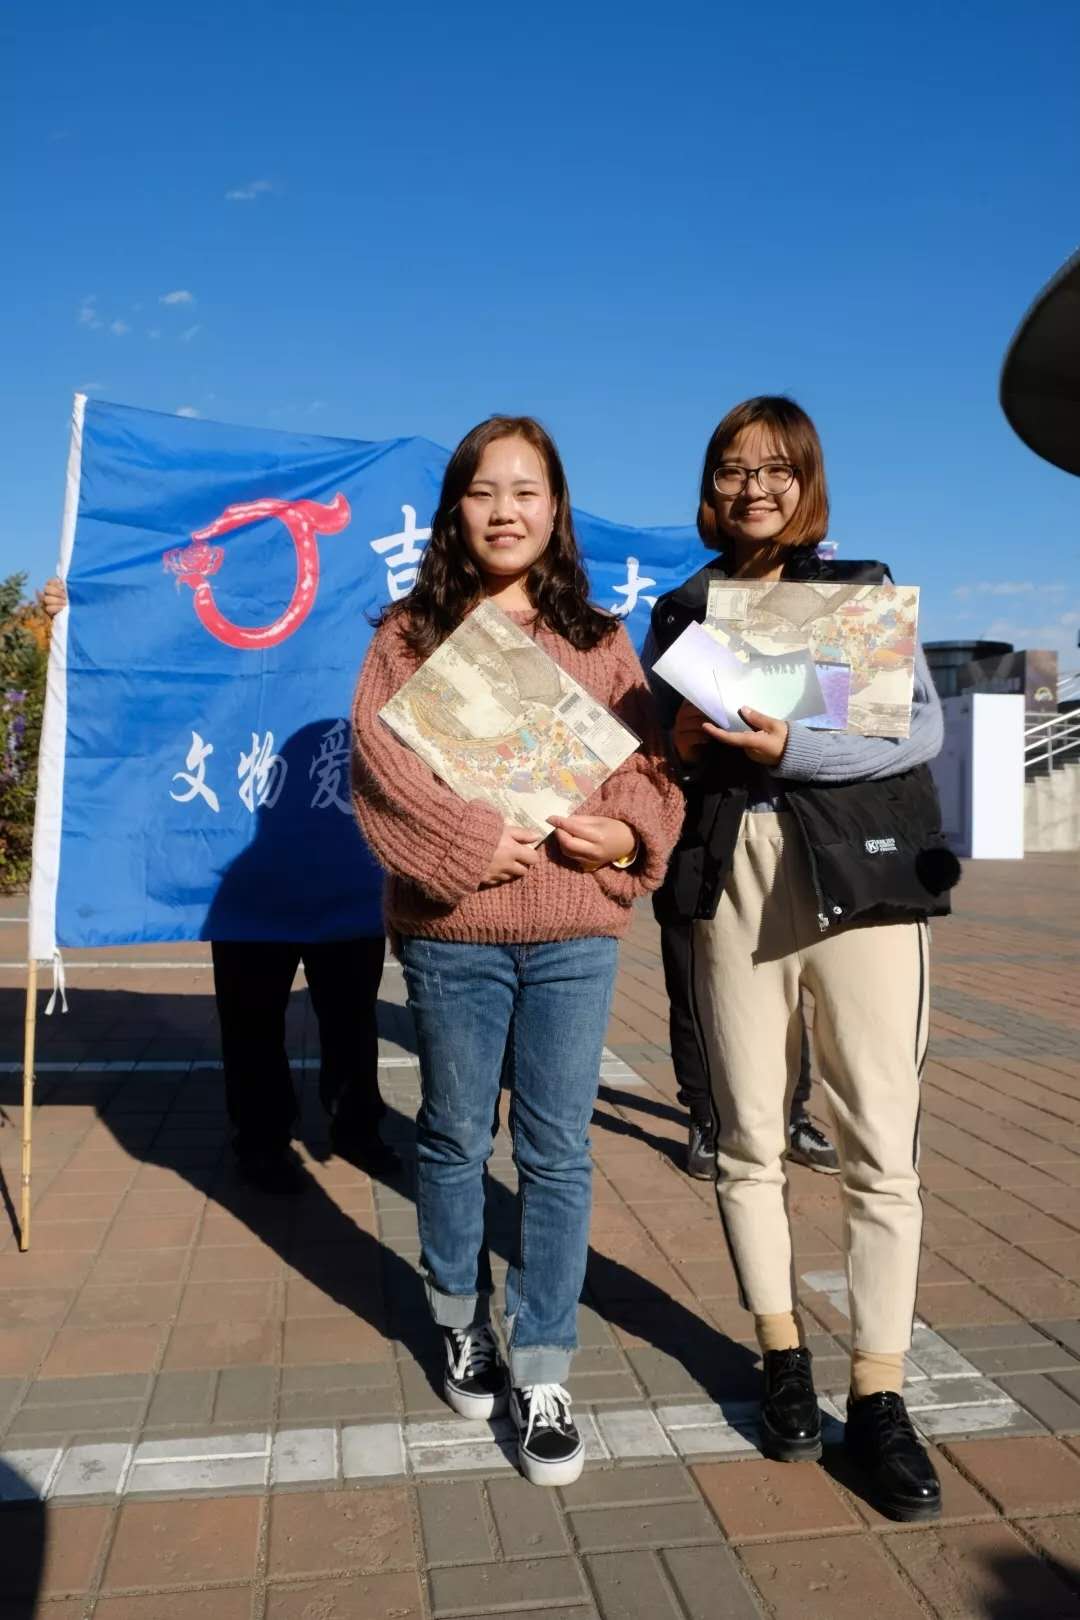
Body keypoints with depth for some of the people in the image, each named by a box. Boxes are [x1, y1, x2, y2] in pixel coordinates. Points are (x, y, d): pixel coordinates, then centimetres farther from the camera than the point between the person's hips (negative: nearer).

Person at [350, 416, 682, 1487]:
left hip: (574, 932, 1)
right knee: (455, 1138, 13)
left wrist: (627, 830, -13)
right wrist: (469, 839, -17)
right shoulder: (411, 632, 5)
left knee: (558, 1153, 5)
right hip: (450, 927, -1)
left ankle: (541, 1377, 18)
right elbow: (377, 752, -7)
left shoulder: (598, 638, 11)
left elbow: (648, 755, 7)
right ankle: (463, 1324, 37)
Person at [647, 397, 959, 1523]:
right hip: (729, 881, 2)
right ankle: (782, 1355, 25)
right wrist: (682, 743, -7)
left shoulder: (863, 589, 8)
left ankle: (879, 1397, 12)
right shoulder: (681, 611, 14)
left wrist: (792, 750, -17)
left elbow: (923, 728, -3)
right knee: (749, 1141, 7)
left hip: (860, 874, -1)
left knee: (880, 1151, -1)